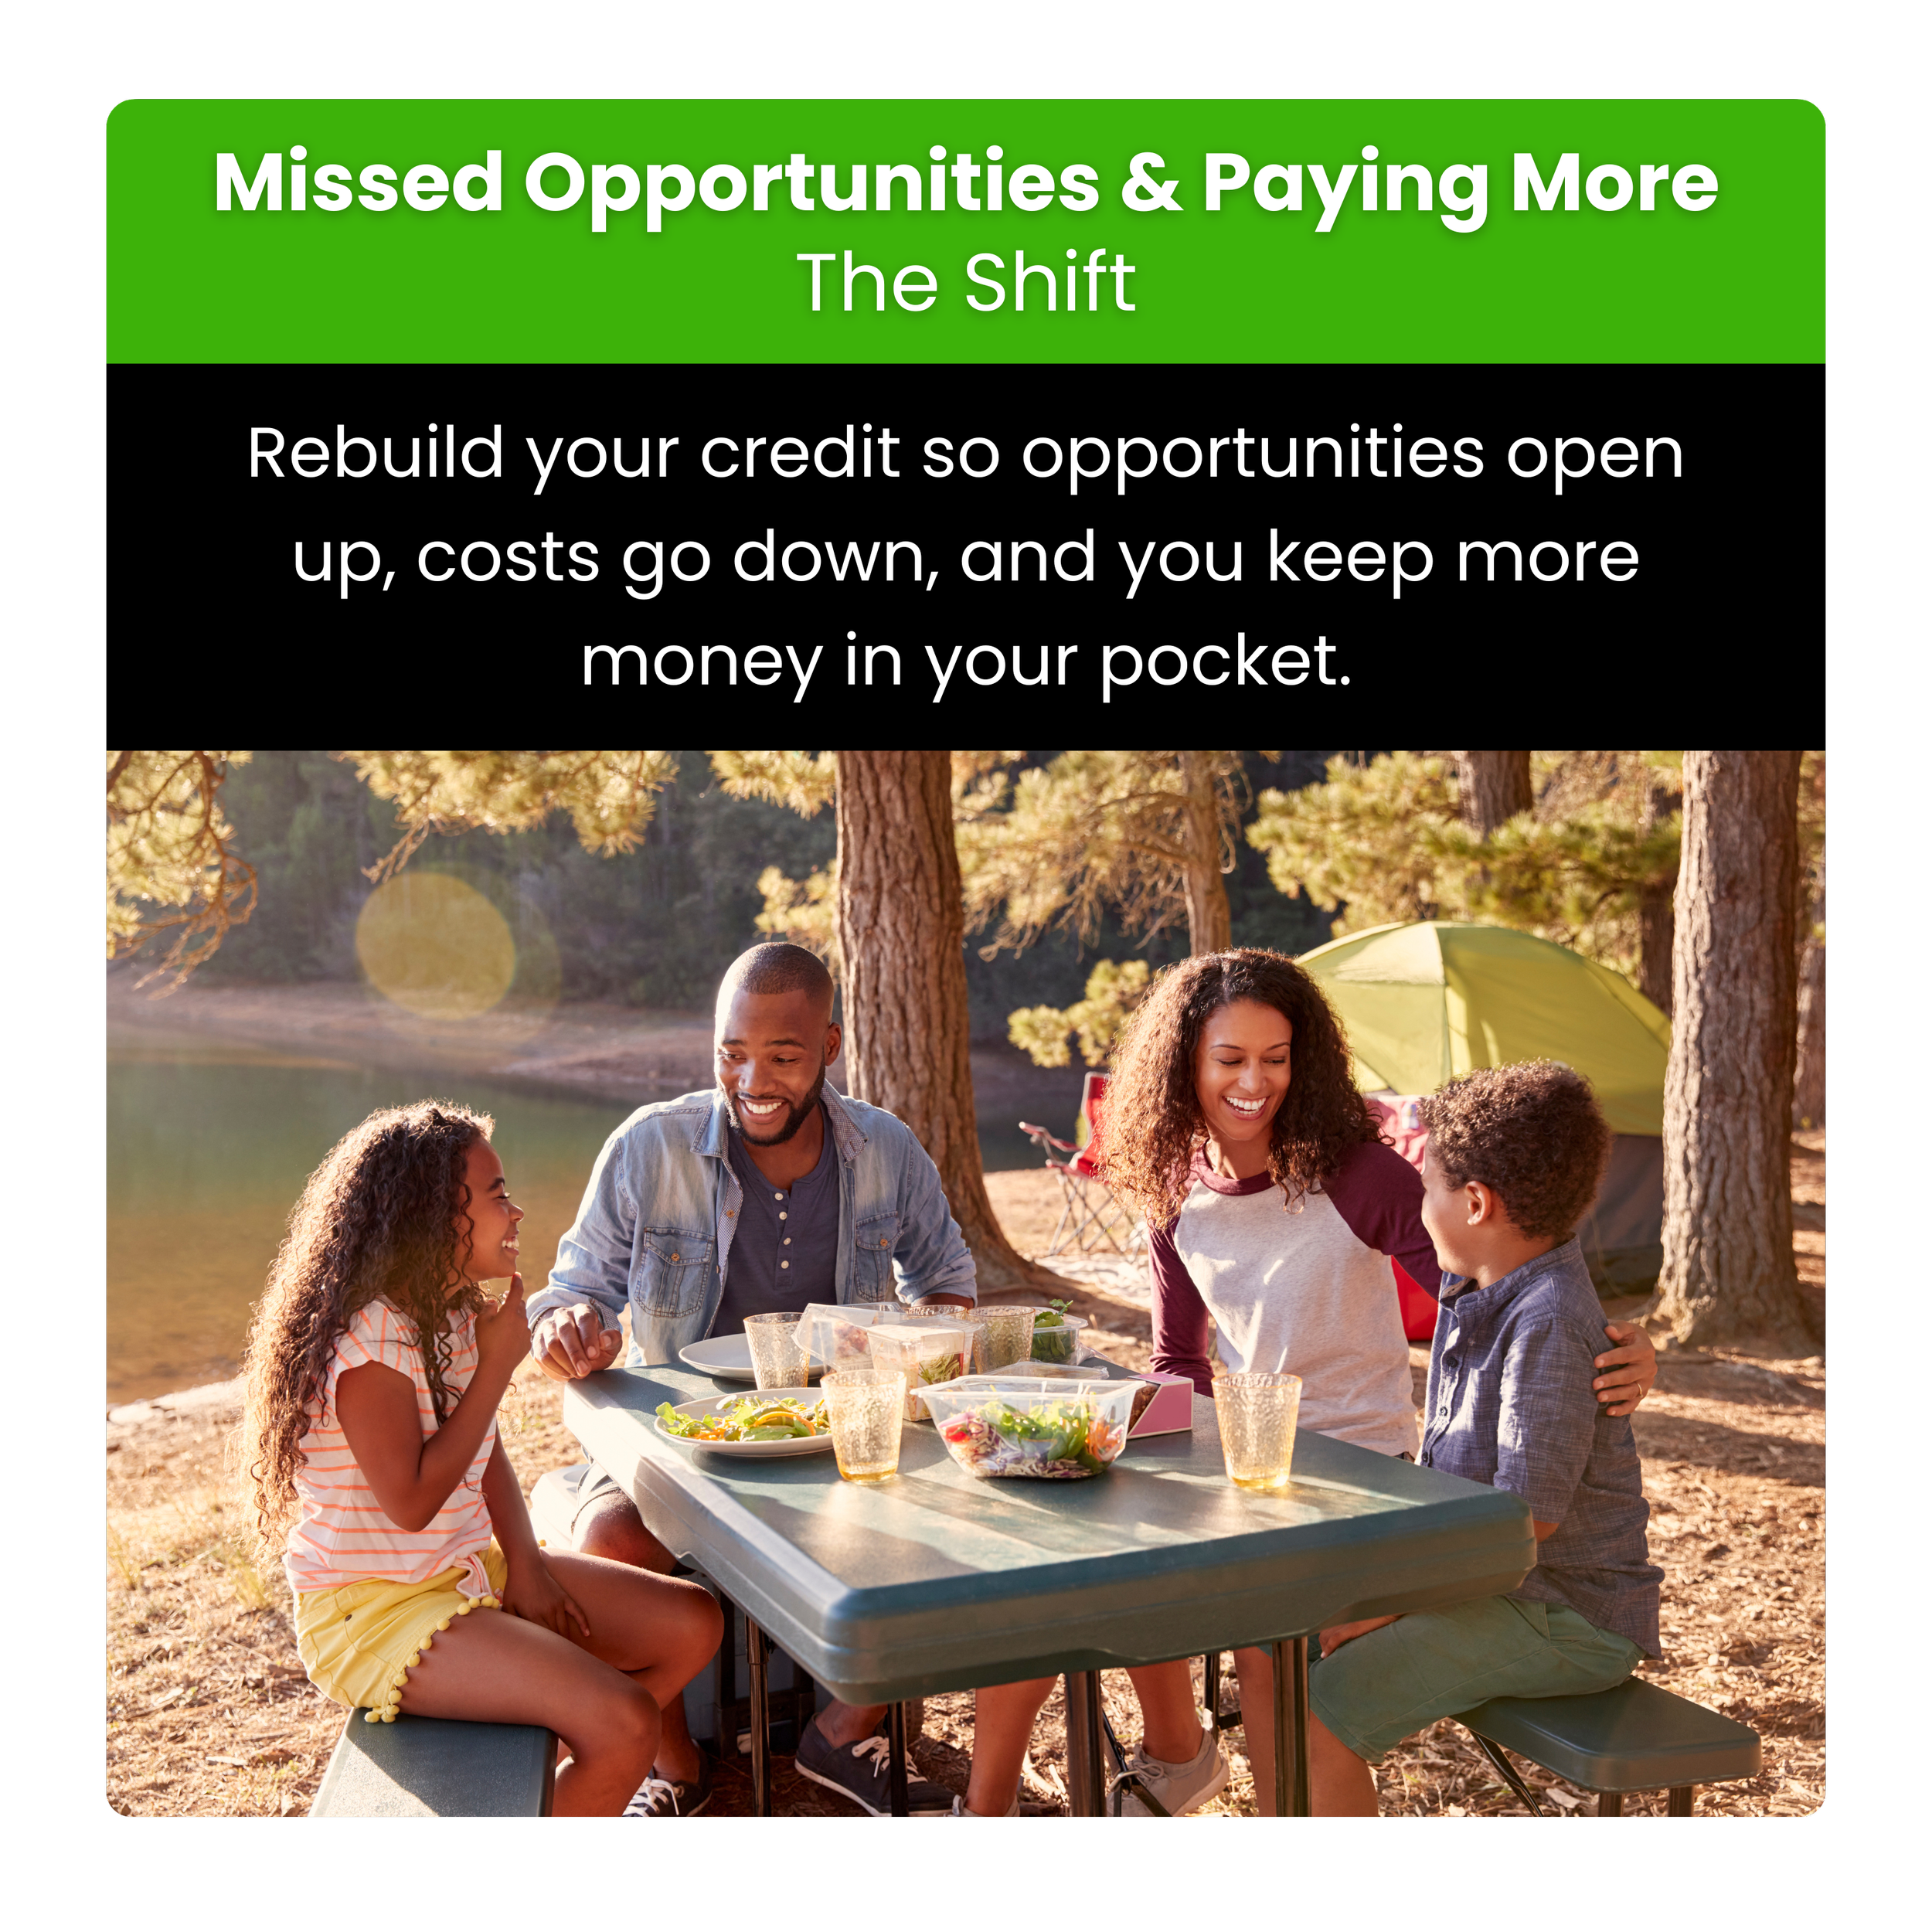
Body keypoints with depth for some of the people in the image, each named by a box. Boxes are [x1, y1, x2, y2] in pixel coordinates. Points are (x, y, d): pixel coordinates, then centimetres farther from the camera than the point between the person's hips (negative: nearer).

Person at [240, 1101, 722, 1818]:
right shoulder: (368, 1340, -22)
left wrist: (524, 1562, -3)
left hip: (467, 1571, 9)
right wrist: (497, 1365, -20)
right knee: (625, 1723, -24)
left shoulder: (453, 1316, 7)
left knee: (693, 1623, 4)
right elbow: (411, 1503, -24)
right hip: (372, 1610, -9)